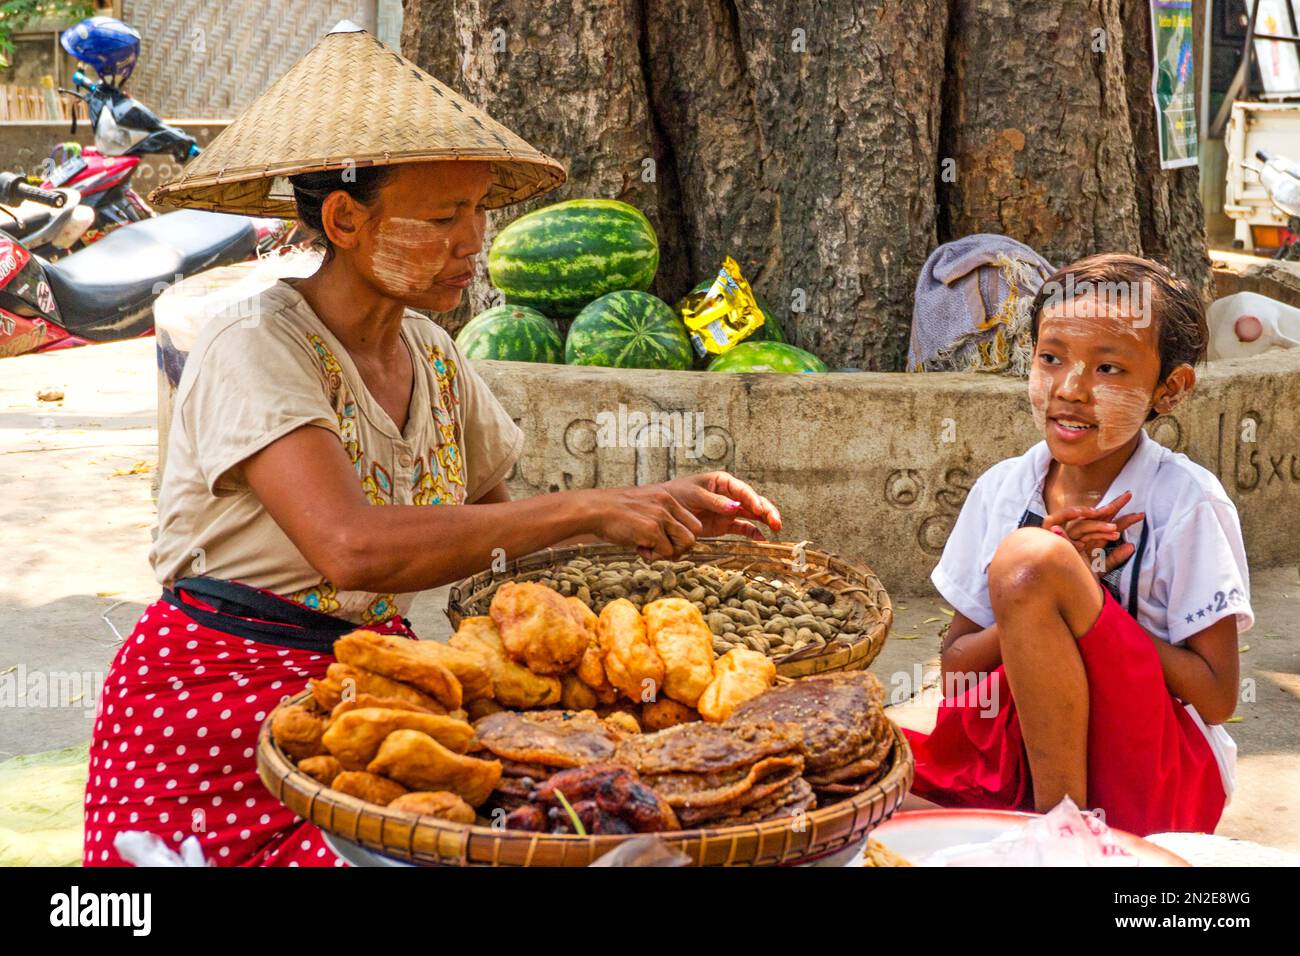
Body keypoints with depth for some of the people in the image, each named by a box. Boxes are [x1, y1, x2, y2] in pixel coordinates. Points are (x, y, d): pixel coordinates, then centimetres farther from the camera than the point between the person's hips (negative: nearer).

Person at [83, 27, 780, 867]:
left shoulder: (433, 356, 7)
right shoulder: (256, 347, -16)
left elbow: (497, 526, 13)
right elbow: (353, 547, -31)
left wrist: (662, 513, -2)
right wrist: (586, 509, -27)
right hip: (223, 700, -6)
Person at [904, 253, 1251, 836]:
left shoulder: (1186, 500, -7)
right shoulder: (1001, 490, 5)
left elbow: (1216, 697, -10)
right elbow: (955, 671, 5)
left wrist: (1067, 587, -15)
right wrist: (1054, 592, -14)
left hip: (1156, 781, -4)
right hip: (1019, 759, 4)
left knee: (1027, 559, -26)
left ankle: (1062, 815, -16)